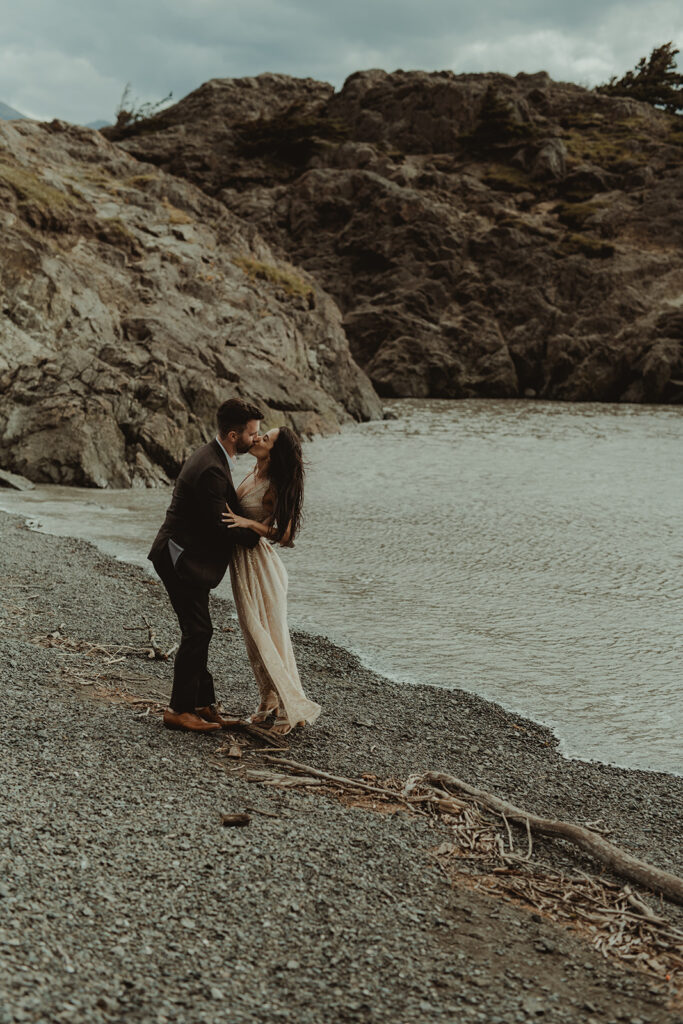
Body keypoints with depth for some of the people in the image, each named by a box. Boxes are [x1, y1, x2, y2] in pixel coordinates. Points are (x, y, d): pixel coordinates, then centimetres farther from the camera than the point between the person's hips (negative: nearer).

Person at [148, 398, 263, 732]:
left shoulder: (211, 457, 9)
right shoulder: (211, 470, -24)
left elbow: (224, 513, 18)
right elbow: (223, 525, -22)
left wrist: (249, 528, 4)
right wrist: (260, 536, -8)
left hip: (187, 558, 11)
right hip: (182, 560, -11)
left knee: (198, 633, 14)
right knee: (196, 632, -6)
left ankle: (203, 704, 21)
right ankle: (179, 709, 2)